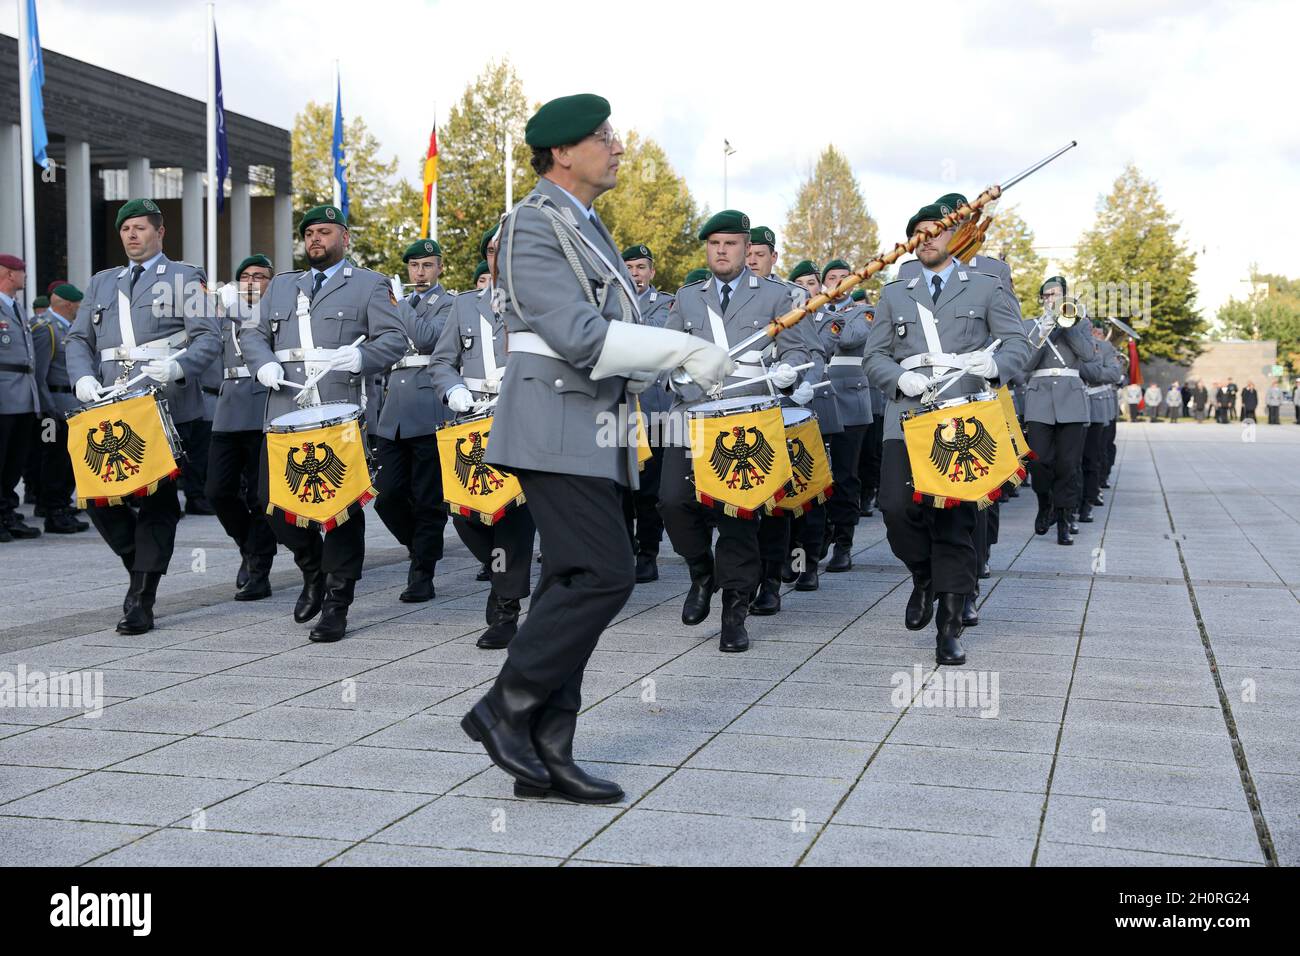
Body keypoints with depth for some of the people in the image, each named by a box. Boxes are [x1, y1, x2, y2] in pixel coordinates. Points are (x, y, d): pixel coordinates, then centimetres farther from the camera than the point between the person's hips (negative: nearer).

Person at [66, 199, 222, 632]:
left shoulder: (185, 278, 8)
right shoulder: (101, 283, 22)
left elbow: (208, 337, -2)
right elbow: (78, 339, 17)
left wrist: (177, 368, -21)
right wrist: (83, 377, -4)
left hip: (166, 405, -4)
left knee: (157, 499, -4)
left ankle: (141, 599, 2)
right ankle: (142, 563, 20)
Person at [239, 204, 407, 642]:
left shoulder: (370, 285, 9)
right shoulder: (281, 286, 23)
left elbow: (394, 339, -1)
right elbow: (252, 333, 20)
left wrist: (360, 357, -20)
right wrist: (263, 363, -2)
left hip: (341, 411, -4)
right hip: (284, 410, 4)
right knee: (274, 498, 0)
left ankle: (337, 603, 4)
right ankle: (313, 568, 25)